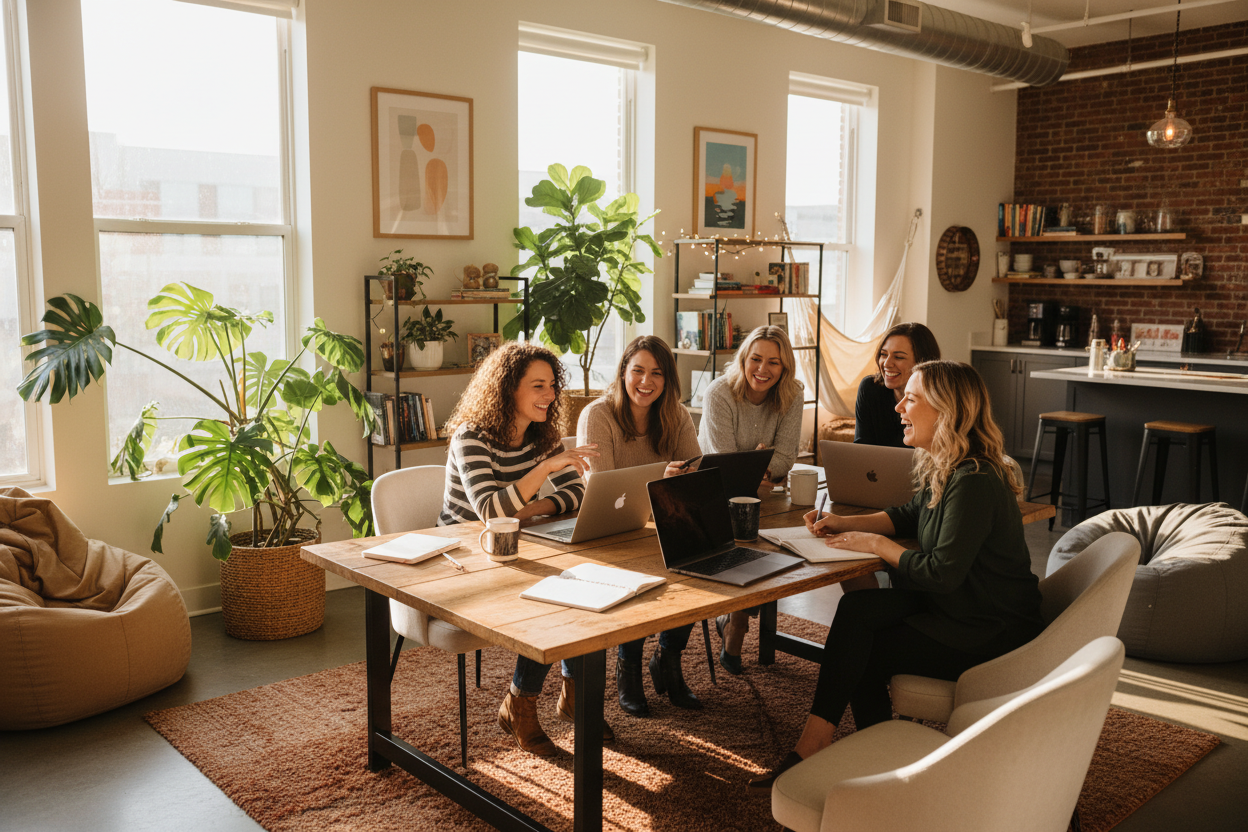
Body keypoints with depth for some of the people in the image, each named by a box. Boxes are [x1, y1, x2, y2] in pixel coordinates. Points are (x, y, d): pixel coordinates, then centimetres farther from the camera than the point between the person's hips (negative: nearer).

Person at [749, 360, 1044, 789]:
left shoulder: (974, 482, -25)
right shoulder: (943, 468, 5)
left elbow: (943, 572, -25)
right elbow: (908, 515, 19)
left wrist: (875, 544, -13)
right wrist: (844, 523, 5)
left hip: (991, 635, -8)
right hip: (956, 607, 8)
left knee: (864, 652, -11)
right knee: (857, 608, -9)